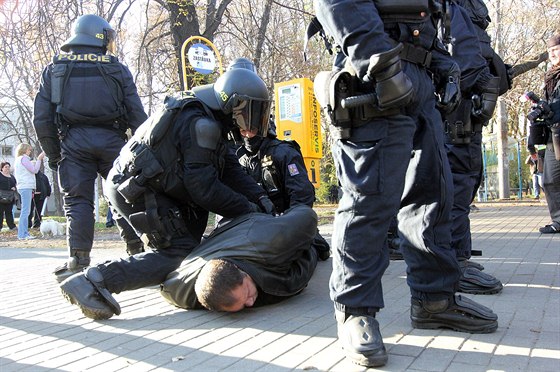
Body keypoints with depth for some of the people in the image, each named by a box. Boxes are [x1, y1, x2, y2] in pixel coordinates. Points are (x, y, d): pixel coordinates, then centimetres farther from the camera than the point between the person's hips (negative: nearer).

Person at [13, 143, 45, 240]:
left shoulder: (18, 160, 22)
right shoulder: (23, 158, -7)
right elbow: (34, 170, -10)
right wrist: (39, 159, -5)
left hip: (24, 187, 10)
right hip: (26, 187, -10)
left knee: (25, 211, 10)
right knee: (25, 211, -11)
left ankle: (25, 233, 10)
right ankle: (22, 234, -12)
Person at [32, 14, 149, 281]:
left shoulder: (54, 69, 12)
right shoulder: (118, 69, 10)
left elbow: (42, 118, 6)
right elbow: (137, 115, 3)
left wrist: (53, 154, 11)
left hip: (73, 140, 0)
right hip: (112, 139, 0)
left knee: (77, 200, 2)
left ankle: (78, 260, -4)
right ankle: (138, 253, 9)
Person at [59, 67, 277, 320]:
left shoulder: (209, 121, 14)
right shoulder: (200, 124, -18)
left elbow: (230, 169, 11)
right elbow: (203, 188, -21)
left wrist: (260, 197, 0)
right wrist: (247, 209, -11)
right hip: (135, 191, -11)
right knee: (180, 254, -13)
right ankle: (93, 280, -23)